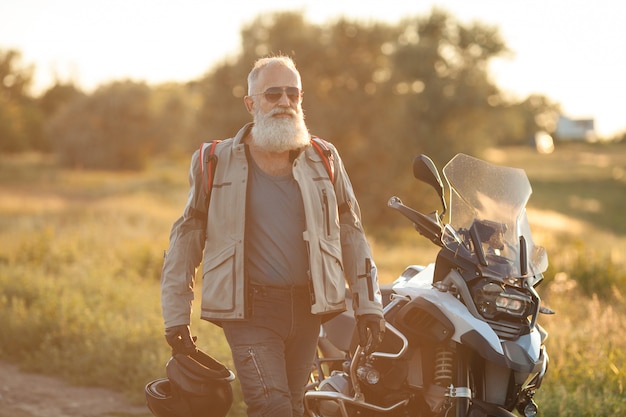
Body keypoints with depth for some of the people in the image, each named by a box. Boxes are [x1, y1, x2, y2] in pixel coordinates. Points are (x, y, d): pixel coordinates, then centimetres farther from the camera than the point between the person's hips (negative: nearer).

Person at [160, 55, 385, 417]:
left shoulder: (324, 160, 9)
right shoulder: (215, 163, 1)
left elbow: (351, 234, 14)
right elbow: (186, 239, 5)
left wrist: (369, 305, 8)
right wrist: (176, 315, 2)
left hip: (307, 310, 4)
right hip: (249, 312, -3)